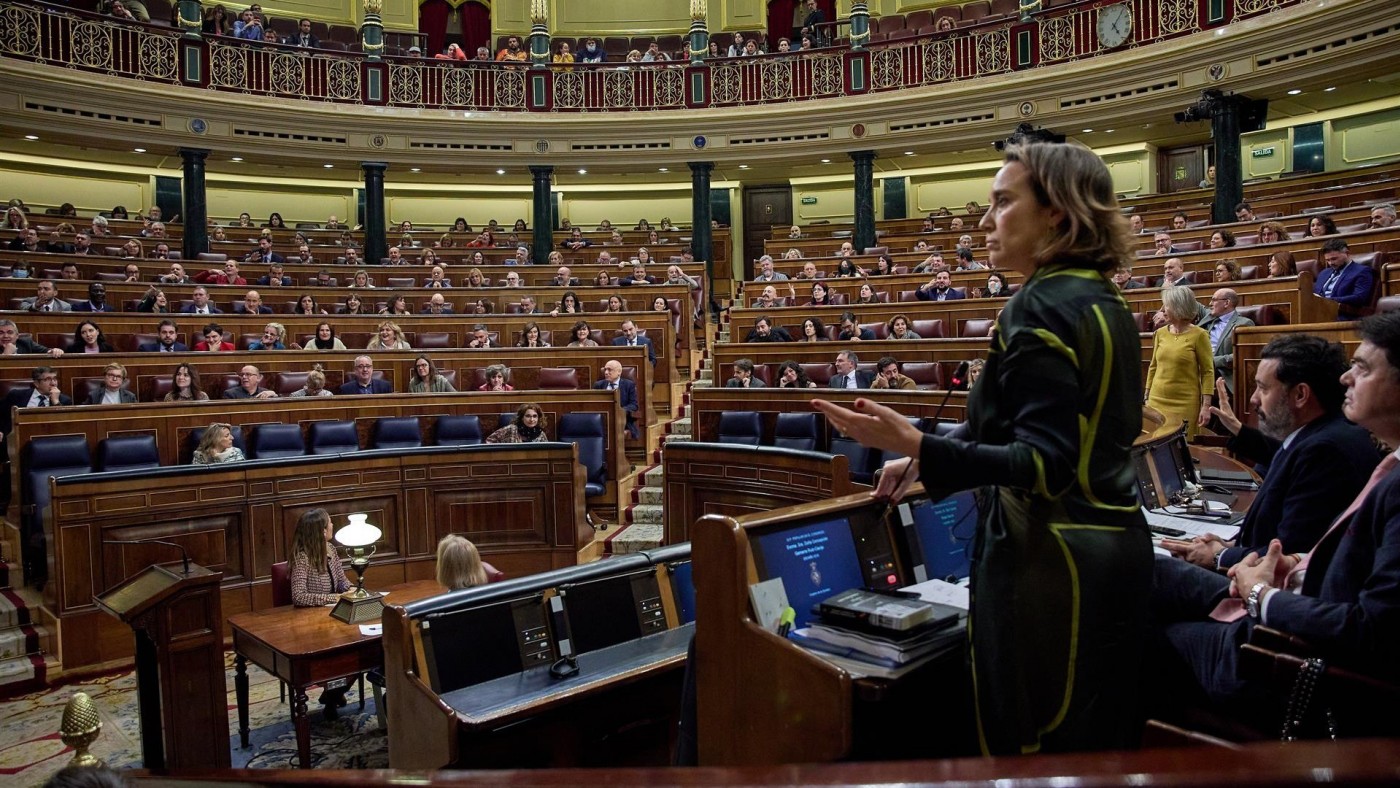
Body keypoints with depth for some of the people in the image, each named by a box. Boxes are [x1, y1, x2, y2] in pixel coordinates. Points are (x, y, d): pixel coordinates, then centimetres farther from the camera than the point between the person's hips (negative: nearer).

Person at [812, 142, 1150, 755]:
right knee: (1102, 746, 21)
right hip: (1117, 546, 10)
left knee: (1029, 747, 5)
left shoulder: (1043, 305, -18)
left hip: (1052, 560, -9)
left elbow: (1046, 462, -24)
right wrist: (932, 456, 18)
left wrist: (920, 447, -35)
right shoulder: (1107, 304, 10)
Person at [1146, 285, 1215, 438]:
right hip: (1157, 402, 4)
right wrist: (1146, 398, 13)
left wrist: (1206, 406, -10)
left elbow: (1208, 372, -5)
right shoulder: (1160, 333, 7)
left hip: (1185, 404, -4)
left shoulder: (1199, 335, -6)